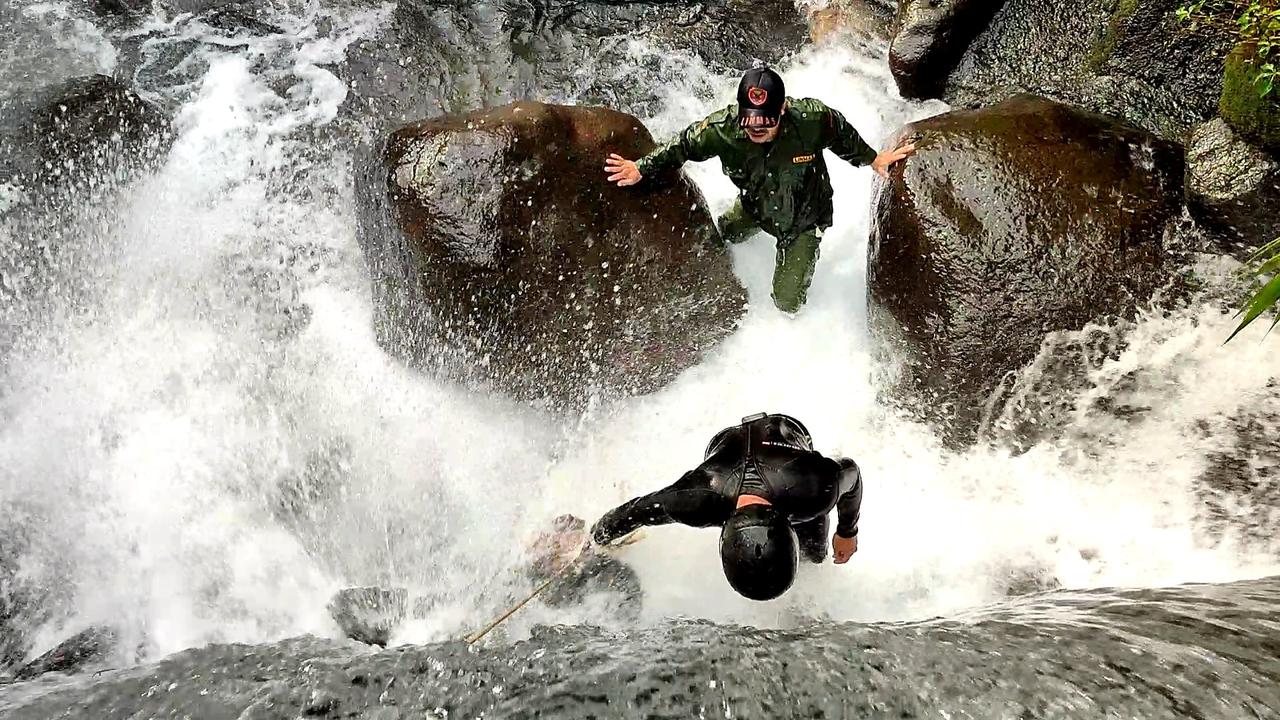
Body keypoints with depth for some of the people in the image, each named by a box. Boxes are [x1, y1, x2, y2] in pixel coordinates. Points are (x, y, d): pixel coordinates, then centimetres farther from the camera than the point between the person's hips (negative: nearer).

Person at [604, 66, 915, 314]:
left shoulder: (813, 119, -37)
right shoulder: (722, 128, -34)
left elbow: (844, 137, -13)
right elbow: (683, 145, -14)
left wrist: (874, 160, -2)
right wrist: (641, 168, -14)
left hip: (803, 218, -2)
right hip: (753, 207, 2)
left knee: (787, 302, 6)